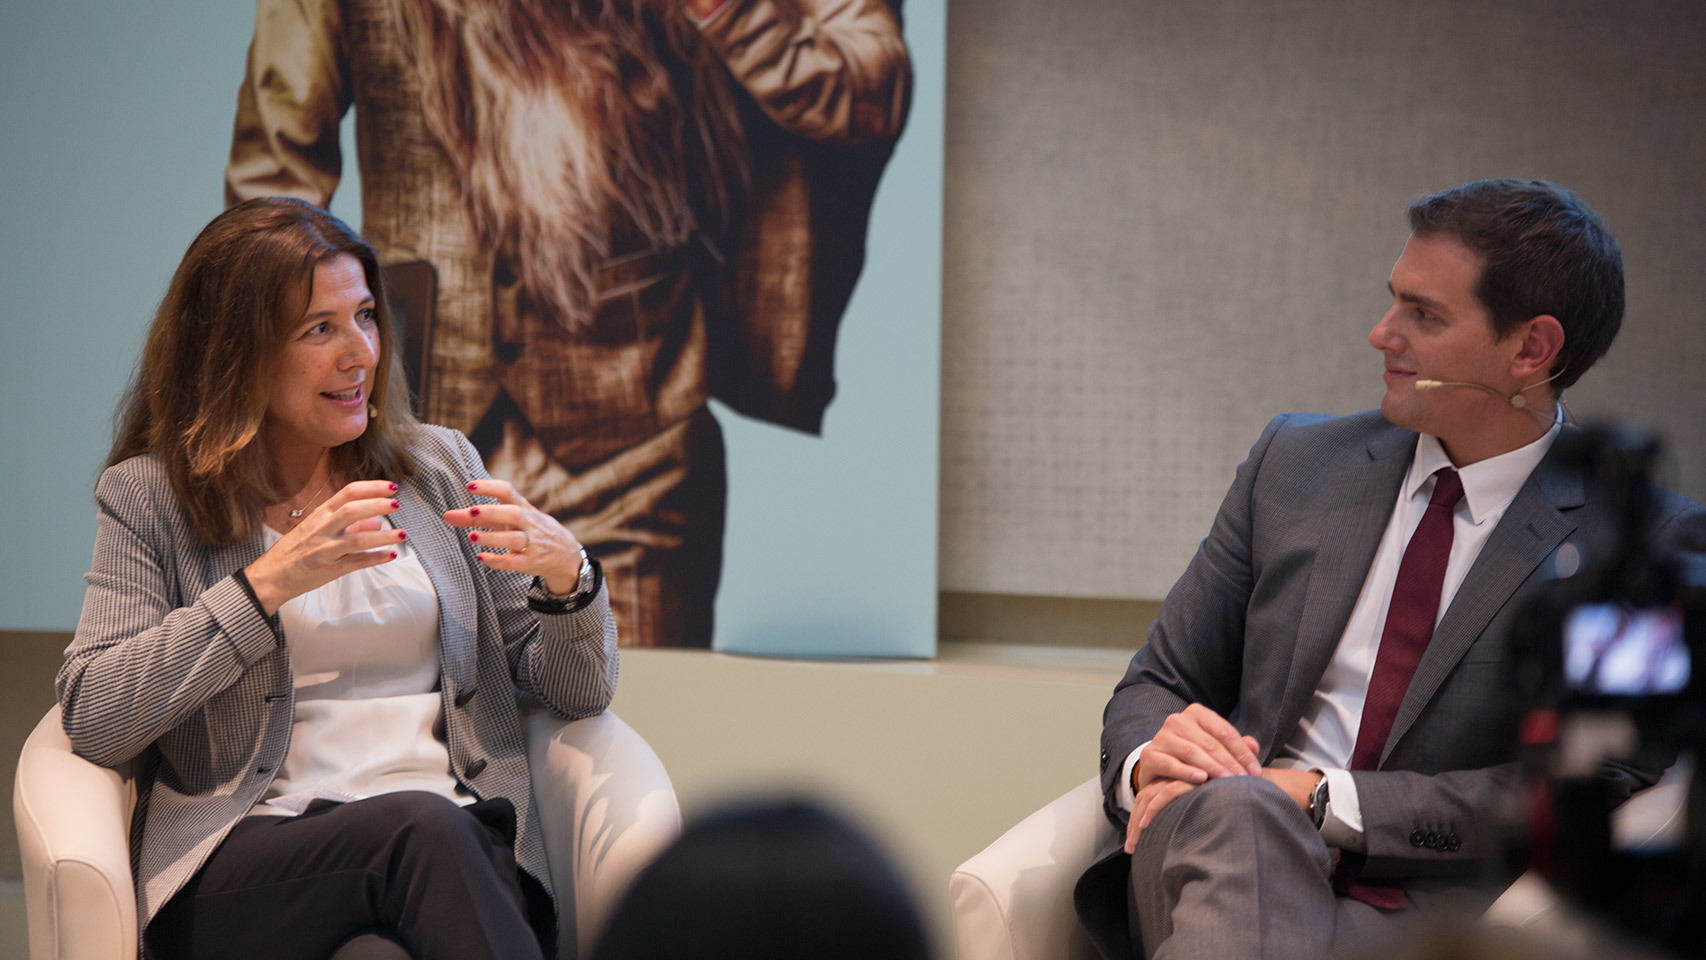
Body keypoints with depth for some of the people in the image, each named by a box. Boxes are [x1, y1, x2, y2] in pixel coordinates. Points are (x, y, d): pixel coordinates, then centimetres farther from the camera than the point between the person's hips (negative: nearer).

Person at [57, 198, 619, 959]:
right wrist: (269, 582, -12)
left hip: (459, 848, 1)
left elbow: (579, 692, 17)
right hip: (239, 870, -1)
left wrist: (567, 575, -6)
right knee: (422, 825, -35)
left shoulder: (439, 465, 19)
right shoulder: (148, 498, 11)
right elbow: (91, 719, -5)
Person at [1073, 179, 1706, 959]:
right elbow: (1157, 682, 16)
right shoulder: (1295, 461, 14)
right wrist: (1150, 759, -10)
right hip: (1231, 856, 3)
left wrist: (1326, 797, -17)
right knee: (1231, 805, -36)